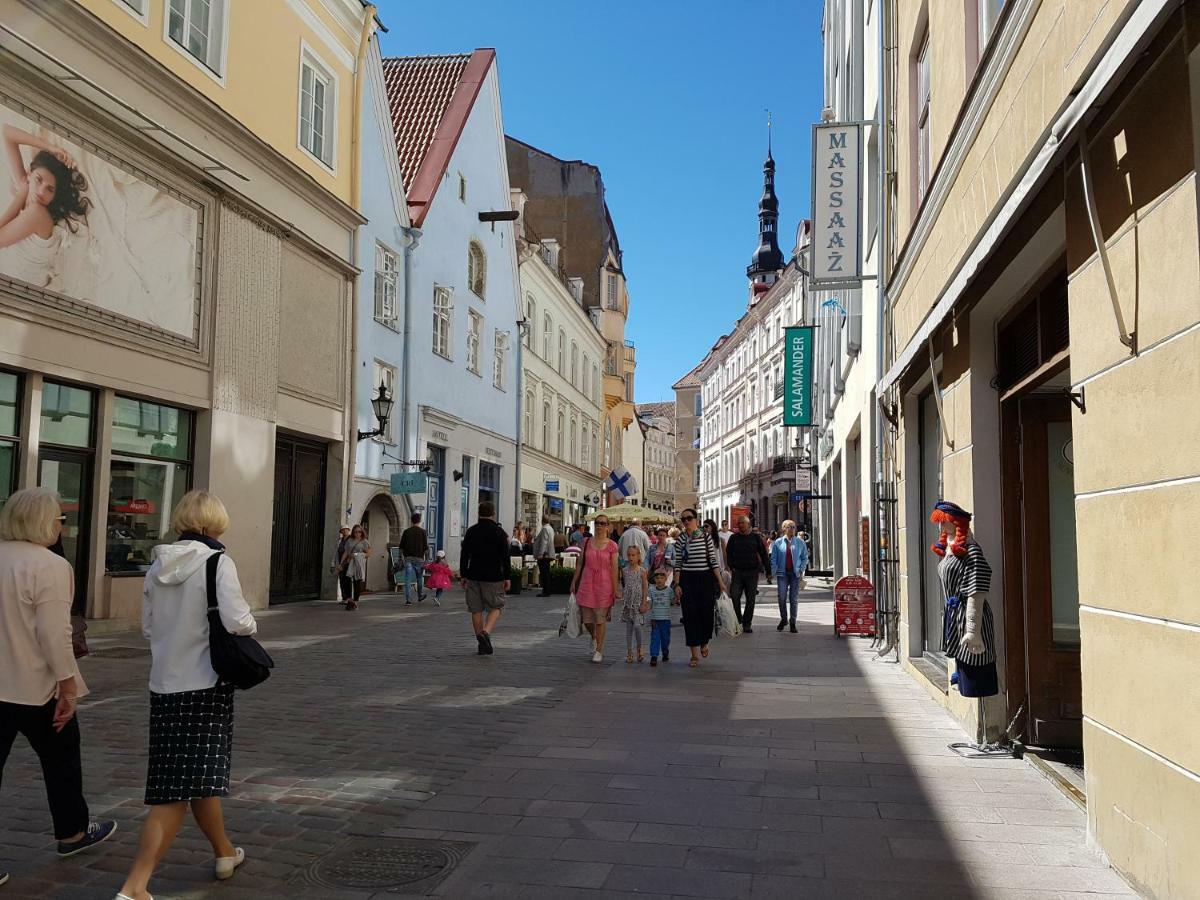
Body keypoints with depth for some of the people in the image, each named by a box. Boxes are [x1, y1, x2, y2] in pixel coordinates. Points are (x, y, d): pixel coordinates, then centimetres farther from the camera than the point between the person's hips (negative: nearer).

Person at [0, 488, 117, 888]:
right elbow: (54, 634, -21)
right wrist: (68, 687, -13)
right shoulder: (50, 566, -18)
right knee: (61, 761, 17)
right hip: (36, 688, -5)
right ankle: (72, 833, 34)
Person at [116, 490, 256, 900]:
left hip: (165, 685, 7)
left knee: (198, 779, 19)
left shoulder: (158, 567, 5)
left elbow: (149, 627, 13)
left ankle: (225, 853, 37)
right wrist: (250, 624, 0)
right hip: (206, 684, -6)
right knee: (194, 784, -1)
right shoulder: (217, 562, -13)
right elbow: (237, 621, -21)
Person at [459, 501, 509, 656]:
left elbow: (464, 556, 4)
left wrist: (463, 575, 10)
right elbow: (505, 557, -5)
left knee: (476, 610, 9)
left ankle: (483, 645, 11)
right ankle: (486, 632, -17)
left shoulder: (471, 531, 5)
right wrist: (506, 578, 1)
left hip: (473, 576, 3)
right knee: (496, 607, 8)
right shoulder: (499, 532, -3)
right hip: (493, 577, -3)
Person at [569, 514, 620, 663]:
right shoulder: (587, 542, 5)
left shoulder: (612, 546, -3)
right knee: (586, 619, 6)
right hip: (586, 584, 3)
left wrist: (615, 589, -5)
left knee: (600, 619, 1)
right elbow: (580, 563, 10)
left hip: (604, 585, -3)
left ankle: (599, 651, 13)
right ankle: (594, 638, 37)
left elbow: (614, 569, -3)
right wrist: (574, 582, 9)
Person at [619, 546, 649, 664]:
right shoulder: (624, 570, 4)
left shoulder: (642, 571, -4)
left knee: (637, 626, -11)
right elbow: (623, 586, 12)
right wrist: (623, 598, 6)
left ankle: (639, 649, 9)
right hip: (627, 602, 3)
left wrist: (644, 603, -8)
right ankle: (629, 652, 13)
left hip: (638, 602, -3)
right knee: (628, 627, 6)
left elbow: (645, 588, -3)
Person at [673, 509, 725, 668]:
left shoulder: (706, 536, -1)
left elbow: (714, 560, 0)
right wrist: (677, 585, -2)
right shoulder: (680, 540, 3)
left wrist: (720, 581, -5)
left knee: (707, 613, 2)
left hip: (706, 579, -1)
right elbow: (678, 564, 5)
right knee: (690, 616, 0)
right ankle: (694, 655, 5)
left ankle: (704, 642, 33)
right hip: (687, 580, 1)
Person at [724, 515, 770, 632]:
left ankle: (747, 624, 13)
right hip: (737, 572, 0)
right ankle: (737, 619, 9)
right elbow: (728, 554, 9)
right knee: (734, 596, -10)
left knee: (750, 599, 3)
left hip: (752, 573, 0)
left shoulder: (755, 538, 6)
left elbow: (763, 554, 8)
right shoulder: (733, 538, 7)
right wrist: (731, 567, -4)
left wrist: (768, 570, 4)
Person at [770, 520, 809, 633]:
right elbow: (773, 559, 4)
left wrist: (801, 570, -2)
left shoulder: (800, 543, 5)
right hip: (782, 573, 0)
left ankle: (792, 623, 11)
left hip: (795, 574, 1)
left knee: (794, 599, 3)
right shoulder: (778, 542, 3)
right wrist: (773, 572, -6)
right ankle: (783, 619, 16)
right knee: (782, 598, -4)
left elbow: (805, 558, 10)